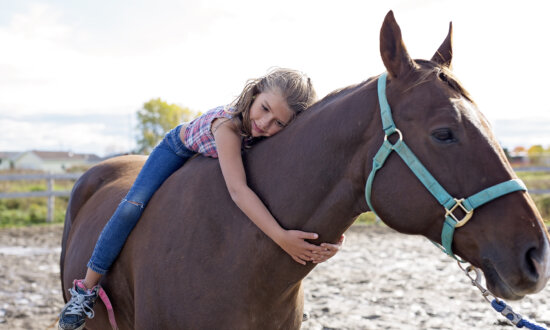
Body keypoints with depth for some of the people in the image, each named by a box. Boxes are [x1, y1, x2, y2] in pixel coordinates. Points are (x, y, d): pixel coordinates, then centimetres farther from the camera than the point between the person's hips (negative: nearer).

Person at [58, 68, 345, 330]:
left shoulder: (282, 139, -33)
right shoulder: (228, 123, -47)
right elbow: (237, 189, -58)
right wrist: (281, 237, -67)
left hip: (215, 161, 5)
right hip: (179, 148, -5)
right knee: (133, 205, -16)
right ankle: (87, 289, -3)